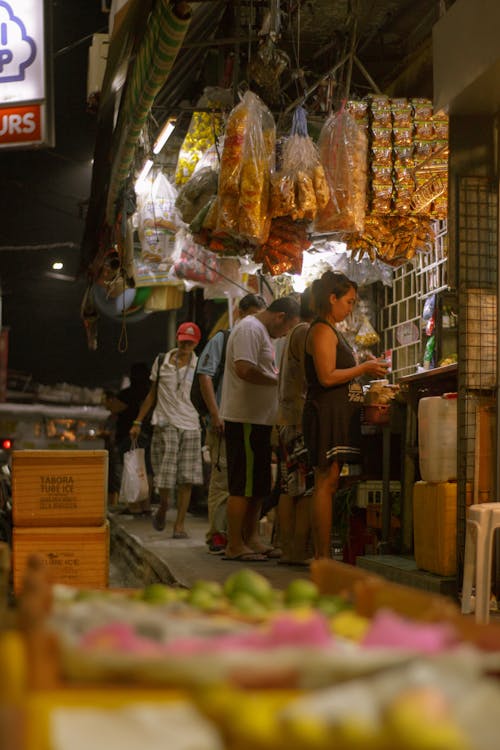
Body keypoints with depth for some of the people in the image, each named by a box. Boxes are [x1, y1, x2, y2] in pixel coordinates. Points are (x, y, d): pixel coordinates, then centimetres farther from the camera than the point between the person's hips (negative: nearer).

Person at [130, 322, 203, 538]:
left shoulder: (199, 366, 5)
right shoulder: (162, 362, 7)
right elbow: (152, 394, 14)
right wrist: (137, 422, 12)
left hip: (190, 425, 0)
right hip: (165, 424, 0)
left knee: (186, 479, -3)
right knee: (164, 474, -4)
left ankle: (179, 524, 5)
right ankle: (163, 507, 26)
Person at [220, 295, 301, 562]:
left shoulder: (261, 331, 22)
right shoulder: (250, 328, -12)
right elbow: (244, 369, -24)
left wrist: (277, 377, 12)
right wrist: (277, 379, -13)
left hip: (258, 419, 11)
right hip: (245, 419, -11)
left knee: (258, 485, 14)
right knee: (243, 485, -8)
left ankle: (251, 539, 21)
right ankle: (234, 545, -5)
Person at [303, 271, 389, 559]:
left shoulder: (333, 331, 23)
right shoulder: (322, 330, -9)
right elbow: (327, 376, -18)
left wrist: (366, 370, 16)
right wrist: (364, 368, -9)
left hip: (339, 414, 10)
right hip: (326, 413, -10)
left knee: (328, 484, 7)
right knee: (326, 483, -11)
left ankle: (323, 556, 8)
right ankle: (323, 556, -10)